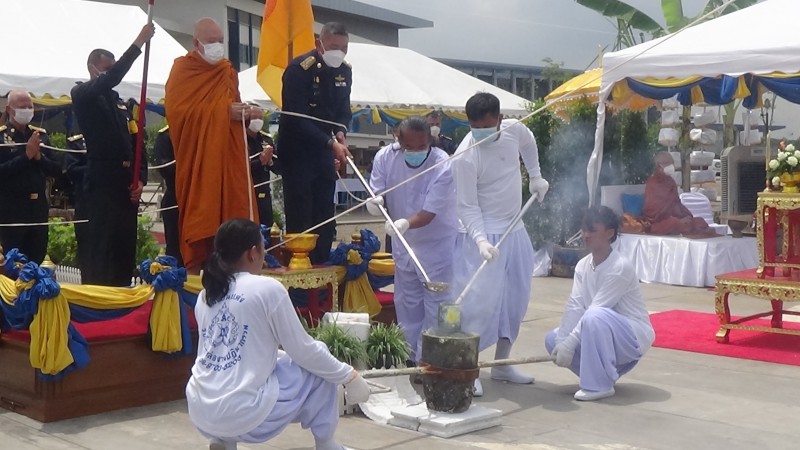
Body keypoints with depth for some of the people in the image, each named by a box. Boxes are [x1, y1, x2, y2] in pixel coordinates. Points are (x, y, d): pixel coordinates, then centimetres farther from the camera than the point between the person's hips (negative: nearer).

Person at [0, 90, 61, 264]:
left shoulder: (41, 134, 9)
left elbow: (56, 170, 6)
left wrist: (39, 157, -11)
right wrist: (26, 156, -20)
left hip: (38, 206, 5)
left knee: (37, 259, 11)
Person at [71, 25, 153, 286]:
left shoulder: (119, 102, 19)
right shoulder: (82, 95, -1)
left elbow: (135, 142, 17)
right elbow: (112, 79, -20)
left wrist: (141, 178, 4)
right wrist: (139, 43, -23)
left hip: (127, 182, 7)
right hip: (103, 181, -7)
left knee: (126, 246, 7)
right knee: (101, 247, -9)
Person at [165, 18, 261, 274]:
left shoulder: (228, 71, 18)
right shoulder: (182, 69, -1)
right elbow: (177, 110, -14)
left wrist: (247, 114, -1)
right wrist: (223, 111, -18)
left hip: (229, 157, 6)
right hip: (197, 160, -5)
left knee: (232, 217, 0)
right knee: (200, 219, -9)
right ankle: (196, 272, -4)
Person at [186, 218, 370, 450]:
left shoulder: (205, 295, 10)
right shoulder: (267, 288, -8)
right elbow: (303, 351, -1)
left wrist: (276, 350, 37)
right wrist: (349, 376, 13)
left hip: (199, 413, 6)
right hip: (243, 414, -6)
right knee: (319, 369, 12)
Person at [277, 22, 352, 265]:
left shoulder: (344, 71, 3)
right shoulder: (299, 69, -18)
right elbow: (297, 119, -24)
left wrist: (341, 132, -11)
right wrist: (331, 143, -30)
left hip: (325, 150, 7)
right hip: (297, 149, -7)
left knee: (325, 215, 9)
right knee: (300, 216, -7)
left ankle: (321, 265, 18)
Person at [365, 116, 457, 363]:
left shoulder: (443, 166, -27)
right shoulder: (385, 157, -14)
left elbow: (429, 212, -30)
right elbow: (377, 192, -7)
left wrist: (406, 223, -49)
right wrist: (376, 201, -32)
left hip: (437, 242, -5)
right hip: (403, 241, 5)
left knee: (436, 303, -5)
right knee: (406, 303, 16)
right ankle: (409, 357, 30)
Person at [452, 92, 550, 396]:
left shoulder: (515, 130, -3)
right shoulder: (465, 157, -21)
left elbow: (529, 144, 23)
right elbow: (467, 207, -20)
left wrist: (536, 176, 18)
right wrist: (480, 240, -32)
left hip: (515, 231, 7)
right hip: (485, 234, -7)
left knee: (516, 299, 12)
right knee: (481, 300, -14)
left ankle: (502, 364, 23)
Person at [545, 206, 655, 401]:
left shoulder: (620, 267, -22)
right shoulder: (582, 266, 0)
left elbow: (594, 310, -26)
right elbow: (574, 306, -9)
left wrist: (570, 344, -28)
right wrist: (563, 341, -22)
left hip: (633, 336, -7)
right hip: (604, 335, 8)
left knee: (595, 316, -36)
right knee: (553, 339, -7)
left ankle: (600, 384, -22)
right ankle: (601, 373, 6)